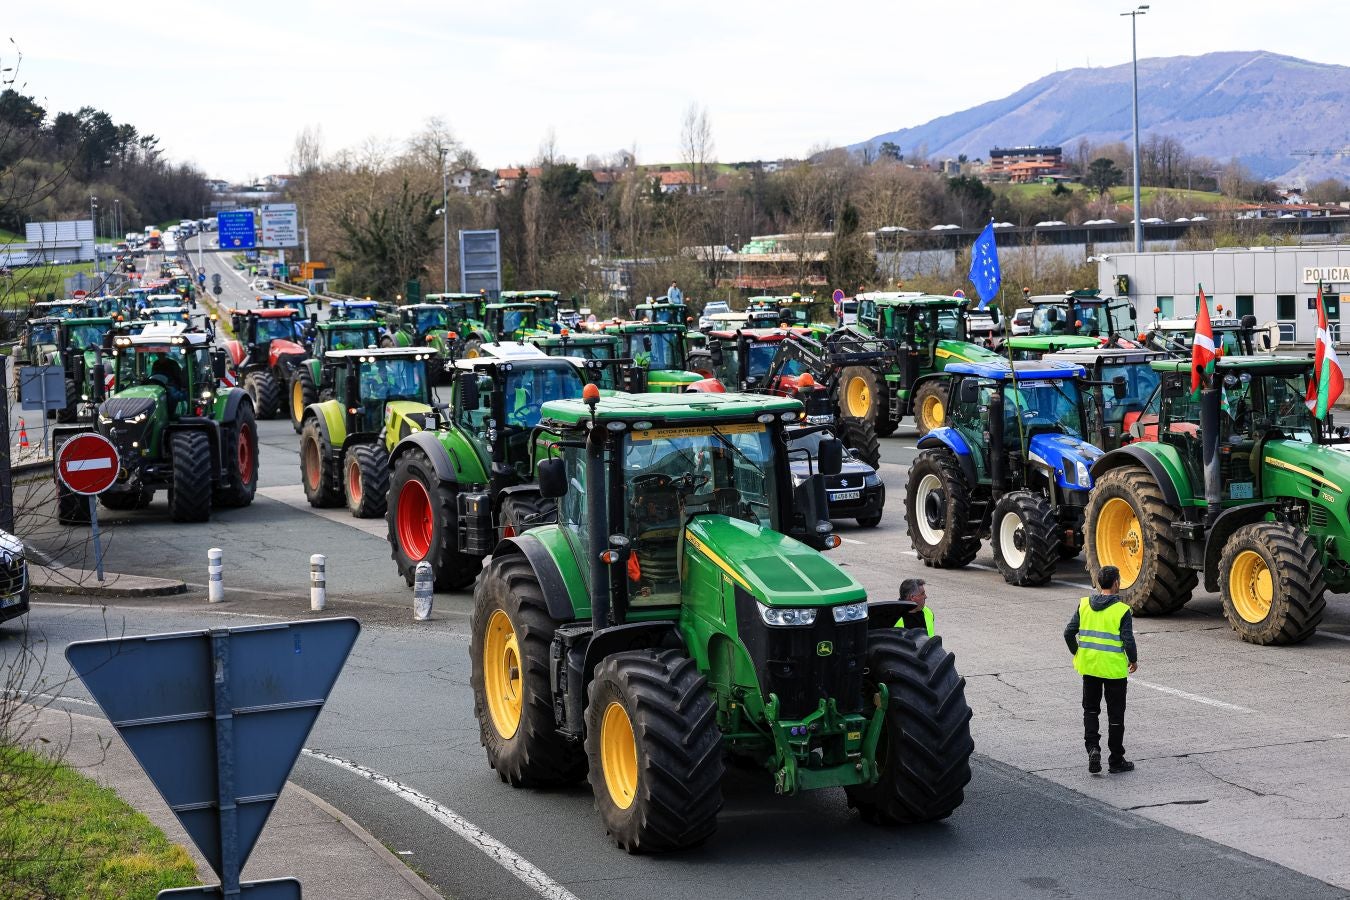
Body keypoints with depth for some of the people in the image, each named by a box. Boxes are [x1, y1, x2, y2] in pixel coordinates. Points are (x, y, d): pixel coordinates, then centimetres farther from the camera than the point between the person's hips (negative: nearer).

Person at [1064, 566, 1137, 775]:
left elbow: (1068, 633, 0)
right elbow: (1128, 641, -16)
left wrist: (1076, 654, 16)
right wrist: (1133, 660, 3)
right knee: (1115, 714, 8)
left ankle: (1093, 747, -3)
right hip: (1114, 669, -3)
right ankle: (1116, 760, 15)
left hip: (1089, 666, 3)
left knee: (1090, 709, 17)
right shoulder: (1122, 611, -14)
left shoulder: (1084, 605, -2)